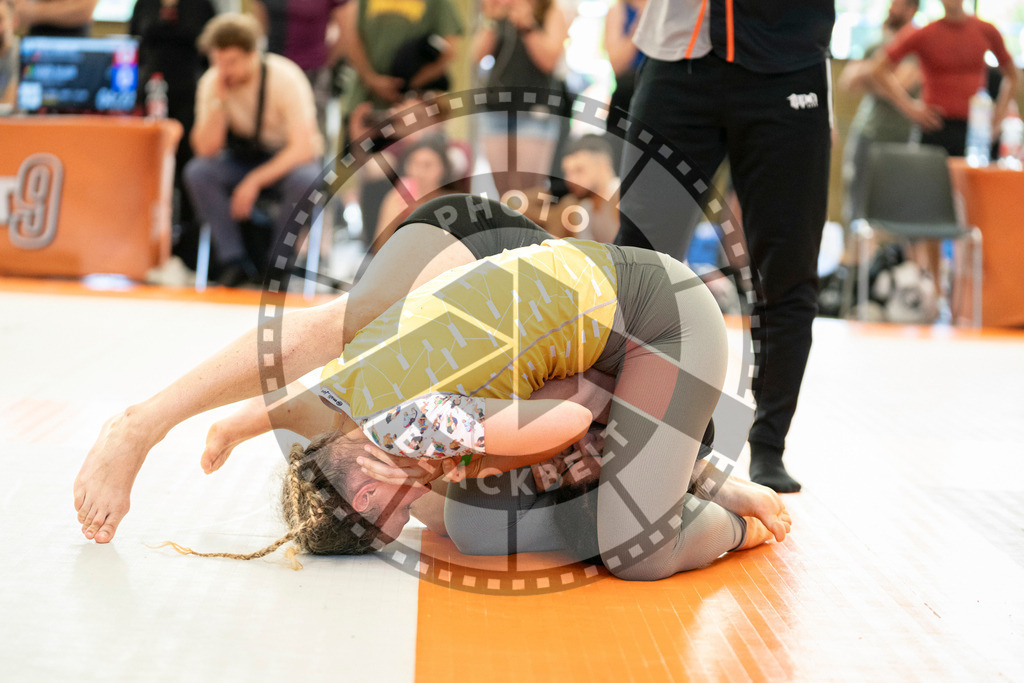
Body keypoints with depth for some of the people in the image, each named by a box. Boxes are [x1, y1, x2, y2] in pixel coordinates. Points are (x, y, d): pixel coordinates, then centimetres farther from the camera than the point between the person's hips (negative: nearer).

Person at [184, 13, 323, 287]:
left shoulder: (284, 77, -22)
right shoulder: (211, 83, -13)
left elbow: (302, 147, -27)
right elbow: (206, 149, -18)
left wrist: (255, 181, -34)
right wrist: (218, 99, -29)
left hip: (287, 159, -3)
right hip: (242, 159, 3)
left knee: (305, 180, -37)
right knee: (197, 171, -26)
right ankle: (235, 262, -19)